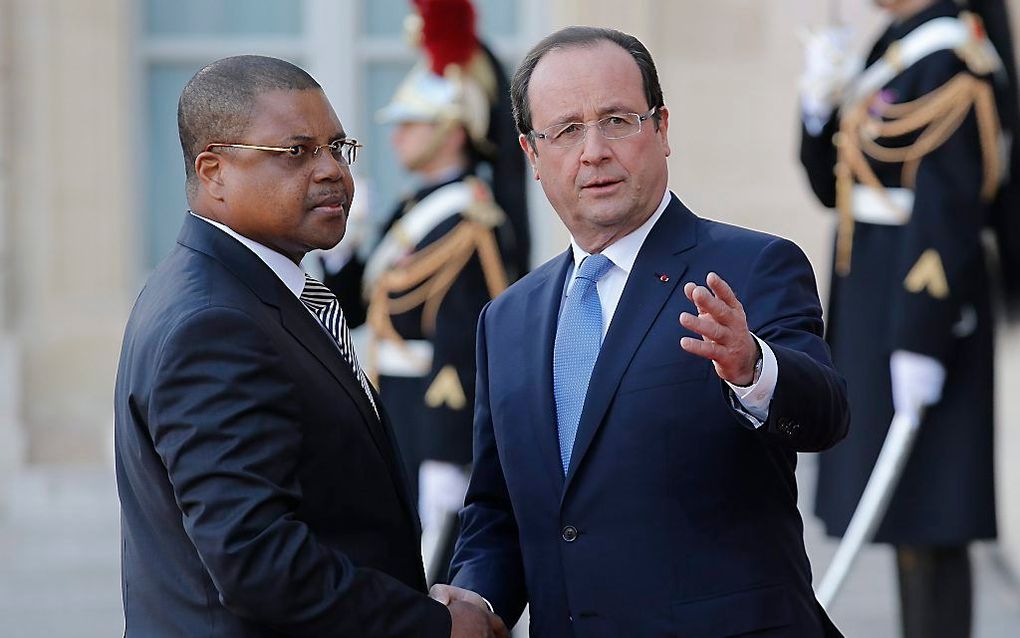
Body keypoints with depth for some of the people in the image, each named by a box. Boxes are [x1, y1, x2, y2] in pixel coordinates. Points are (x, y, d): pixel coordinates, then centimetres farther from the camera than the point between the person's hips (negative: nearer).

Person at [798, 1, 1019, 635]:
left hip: (924, 307, -9)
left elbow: (950, 211, -20)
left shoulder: (949, 57, -16)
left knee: (926, 520, -5)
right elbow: (835, 186, 16)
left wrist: (920, 340, -23)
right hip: (877, 299, 10)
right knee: (911, 518, 13)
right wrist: (821, 103, -2)